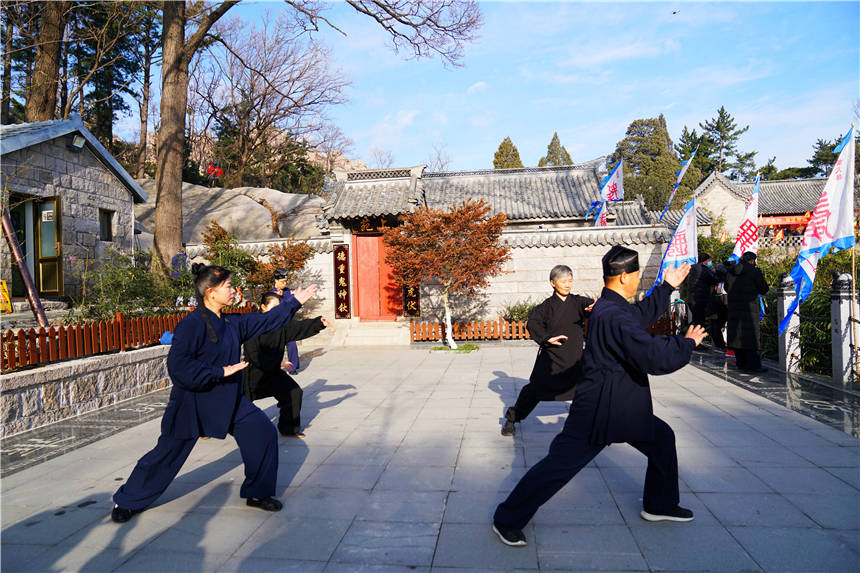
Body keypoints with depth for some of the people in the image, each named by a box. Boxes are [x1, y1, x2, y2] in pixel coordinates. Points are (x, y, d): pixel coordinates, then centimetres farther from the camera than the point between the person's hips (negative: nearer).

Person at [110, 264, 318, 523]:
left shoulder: (232, 323, 2)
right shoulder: (192, 325, -22)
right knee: (166, 455, 6)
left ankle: (257, 492, 14)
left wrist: (295, 302, 14)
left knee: (263, 432, -3)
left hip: (227, 400, 7)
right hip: (192, 403, -7)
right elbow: (178, 365, -29)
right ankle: (126, 502, 32)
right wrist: (220, 372, -26)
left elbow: (266, 321, 14)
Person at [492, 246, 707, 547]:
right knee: (559, 463, -5)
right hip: (599, 411, -11)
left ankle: (660, 504, 40)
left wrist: (668, 287, 30)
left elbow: (641, 313, 30)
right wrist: (687, 343, -11)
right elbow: (656, 358, -29)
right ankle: (507, 520, 7)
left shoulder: (610, 306, 7)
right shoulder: (614, 317, -26)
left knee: (662, 438, 22)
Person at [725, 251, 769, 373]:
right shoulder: (754, 271, -8)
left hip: (734, 307, 5)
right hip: (749, 307, -5)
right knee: (750, 335, -3)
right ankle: (753, 365, -5)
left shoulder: (730, 271, 7)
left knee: (736, 334, 9)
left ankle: (741, 363, 15)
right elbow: (764, 289, -2)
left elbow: (727, 288, 16)